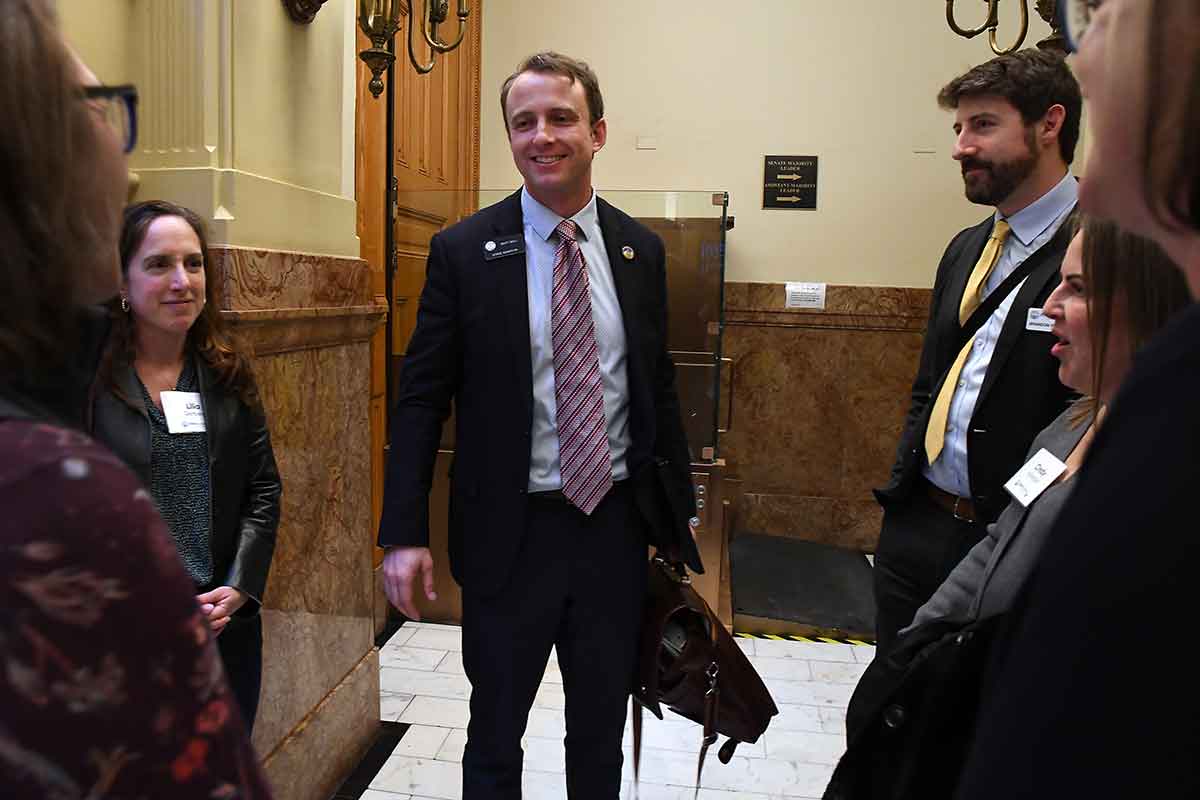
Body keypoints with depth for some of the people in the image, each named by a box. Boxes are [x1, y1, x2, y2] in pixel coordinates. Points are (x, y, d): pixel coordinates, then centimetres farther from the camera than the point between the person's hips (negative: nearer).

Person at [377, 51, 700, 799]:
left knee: (602, 732, 21)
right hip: (510, 531, -2)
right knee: (494, 736, 17)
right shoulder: (463, 250, -7)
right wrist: (406, 533, -10)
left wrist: (679, 514, 10)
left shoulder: (641, 249, 2)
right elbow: (422, 398, -5)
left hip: (618, 522, 3)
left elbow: (660, 389, 8)